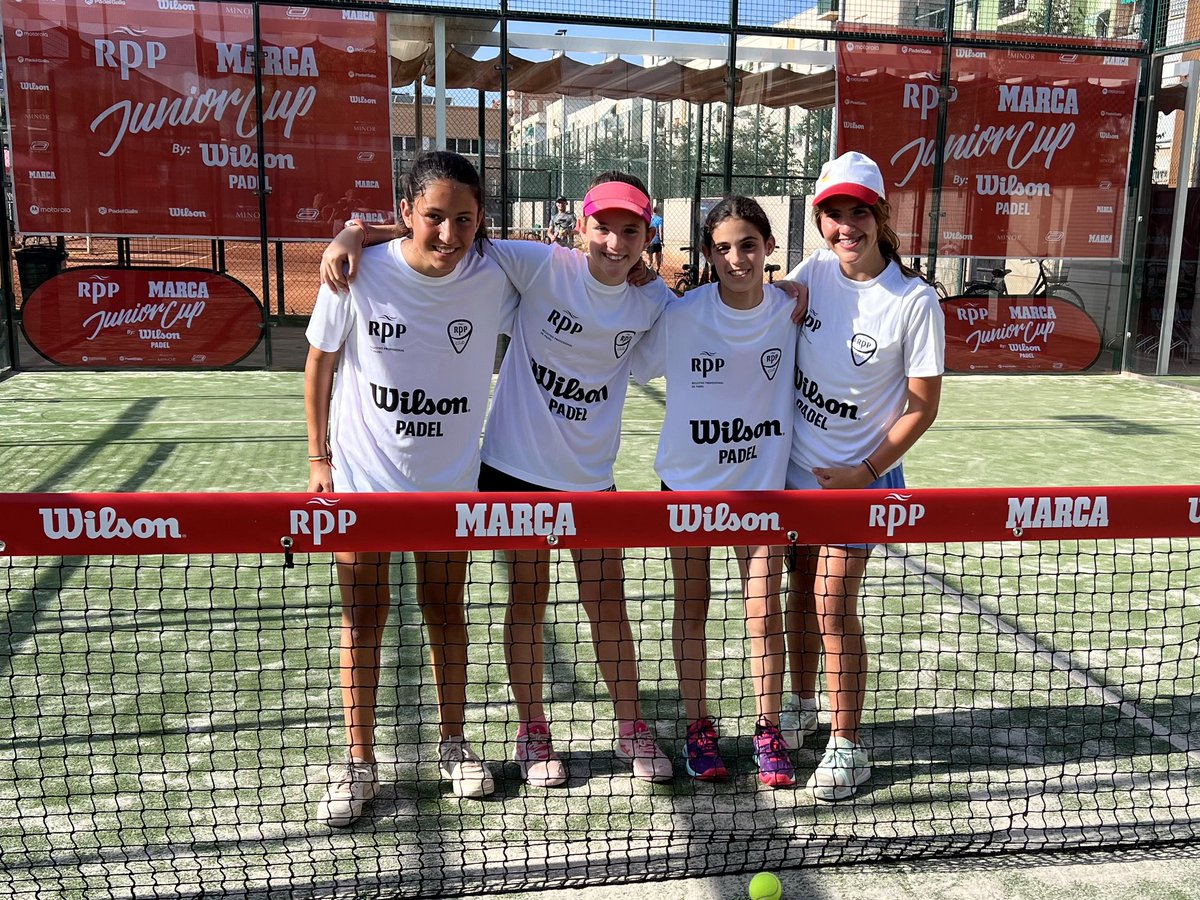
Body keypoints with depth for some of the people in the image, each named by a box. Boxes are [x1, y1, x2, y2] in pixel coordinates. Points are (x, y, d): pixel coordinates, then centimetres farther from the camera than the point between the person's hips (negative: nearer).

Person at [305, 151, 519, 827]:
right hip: (361, 477, -1)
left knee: (446, 611, 13)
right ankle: (360, 764, 22)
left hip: (451, 480, 1)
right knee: (364, 618, 7)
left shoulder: (494, 279, -13)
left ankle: (454, 743, 32)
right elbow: (320, 362, -2)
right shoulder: (360, 273, -16)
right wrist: (319, 456, 0)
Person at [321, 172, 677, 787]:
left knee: (608, 602, 10)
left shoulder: (653, 302, -4)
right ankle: (532, 732, 27)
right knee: (528, 597, 8)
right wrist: (352, 234, -23)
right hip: (517, 465, -2)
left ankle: (631, 728, 29)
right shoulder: (543, 267, -14)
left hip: (591, 474, 3)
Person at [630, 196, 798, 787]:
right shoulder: (680, 315, -12)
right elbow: (636, 367, 0)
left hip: (762, 479, 1)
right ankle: (698, 727, 26)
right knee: (692, 606, 9)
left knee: (764, 611, 2)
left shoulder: (791, 310, -7)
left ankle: (768, 731, 21)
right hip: (688, 479, 0)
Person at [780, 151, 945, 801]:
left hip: (859, 477, -4)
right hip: (796, 465, 5)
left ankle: (847, 745, 10)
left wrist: (867, 472, -13)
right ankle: (802, 704, 37)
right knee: (800, 588, 16)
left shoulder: (915, 301, -16)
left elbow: (921, 407, -10)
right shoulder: (811, 273, -4)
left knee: (834, 603, -6)